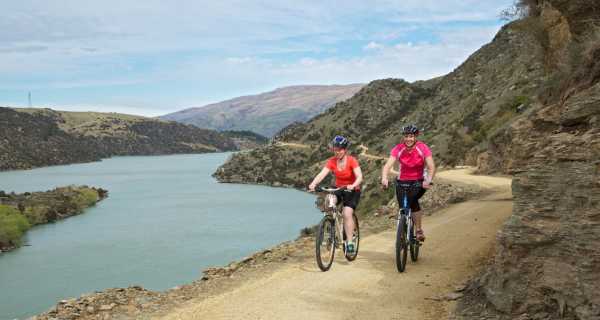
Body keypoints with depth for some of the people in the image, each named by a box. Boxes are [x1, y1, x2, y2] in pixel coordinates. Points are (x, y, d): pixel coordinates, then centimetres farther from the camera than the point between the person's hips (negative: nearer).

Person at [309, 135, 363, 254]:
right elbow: (322, 174, -21)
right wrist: (313, 184, -40)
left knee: (347, 213, -23)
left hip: (352, 190, -4)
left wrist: (353, 185, -49)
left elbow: (359, 176, -28)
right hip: (338, 189, 4)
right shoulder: (332, 161, -8)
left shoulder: (352, 160, -17)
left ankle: (350, 242, -11)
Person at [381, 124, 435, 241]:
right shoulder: (398, 149, -14)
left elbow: (431, 167, -24)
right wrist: (384, 179, -43)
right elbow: (388, 165, -24)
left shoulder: (423, 148, -16)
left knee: (412, 200, -28)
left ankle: (419, 230, -12)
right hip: (402, 182, 2)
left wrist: (429, 180, -43)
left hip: (419, 182, -2)